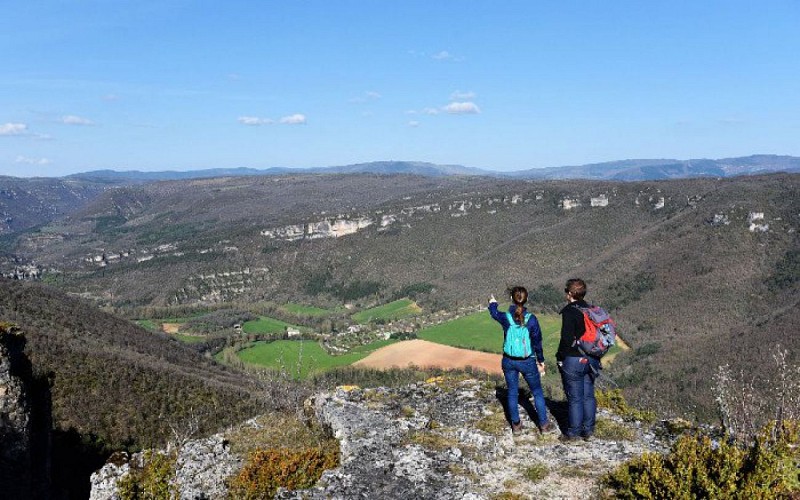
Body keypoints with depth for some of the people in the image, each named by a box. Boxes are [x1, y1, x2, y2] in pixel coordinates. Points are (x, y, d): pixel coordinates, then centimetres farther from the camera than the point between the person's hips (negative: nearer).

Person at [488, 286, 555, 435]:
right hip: (528, 362, -1)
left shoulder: (505, 317, -12)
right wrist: (541, 361, 9)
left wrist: (492, 303, 36)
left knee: (512, 393, 15)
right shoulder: (531, 319, -15)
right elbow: (537, 342, -5)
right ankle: (544, 424, 23)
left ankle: (516, 425, 24)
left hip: (509, 362, 1)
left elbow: (494, 313, 13)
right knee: (537, 392, 16)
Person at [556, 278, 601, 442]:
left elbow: (567, 338, -20)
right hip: (590, 360, 7)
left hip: (573, 360, -7)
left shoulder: (569, 311, -16)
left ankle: (574, 433, 13)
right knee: (588, 396, 15)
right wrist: (595, 355, 18)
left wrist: (560, 356, -8)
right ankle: (588, 430, 24)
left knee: (575, 397, 3)